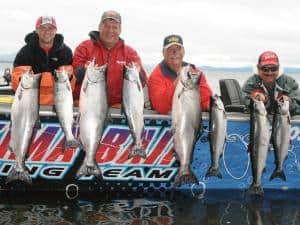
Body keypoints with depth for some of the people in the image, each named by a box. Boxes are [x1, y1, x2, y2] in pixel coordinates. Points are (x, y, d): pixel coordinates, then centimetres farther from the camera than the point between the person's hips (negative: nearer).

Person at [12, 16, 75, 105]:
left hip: (57, 103, 1)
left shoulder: (66, 51, 8)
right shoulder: (25, 52, 6)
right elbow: (16, 85, 7)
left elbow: (71, 87, 8)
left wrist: (69, 77, -13)